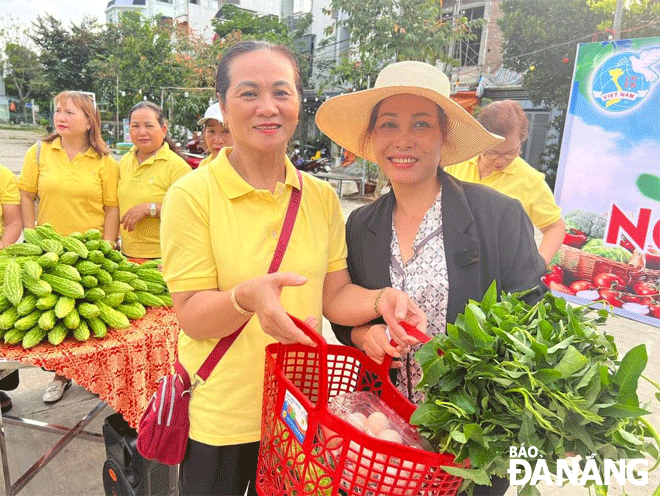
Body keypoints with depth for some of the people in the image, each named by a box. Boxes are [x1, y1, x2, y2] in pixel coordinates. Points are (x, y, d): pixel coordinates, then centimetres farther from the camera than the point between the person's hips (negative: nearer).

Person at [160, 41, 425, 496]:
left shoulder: (322, 197, -2)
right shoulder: (193, 195, -14)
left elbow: (334, 295, -1)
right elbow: (192, 317, -16)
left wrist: (381, 300, -21)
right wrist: (246, 297, -36)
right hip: (219, 419, -3)